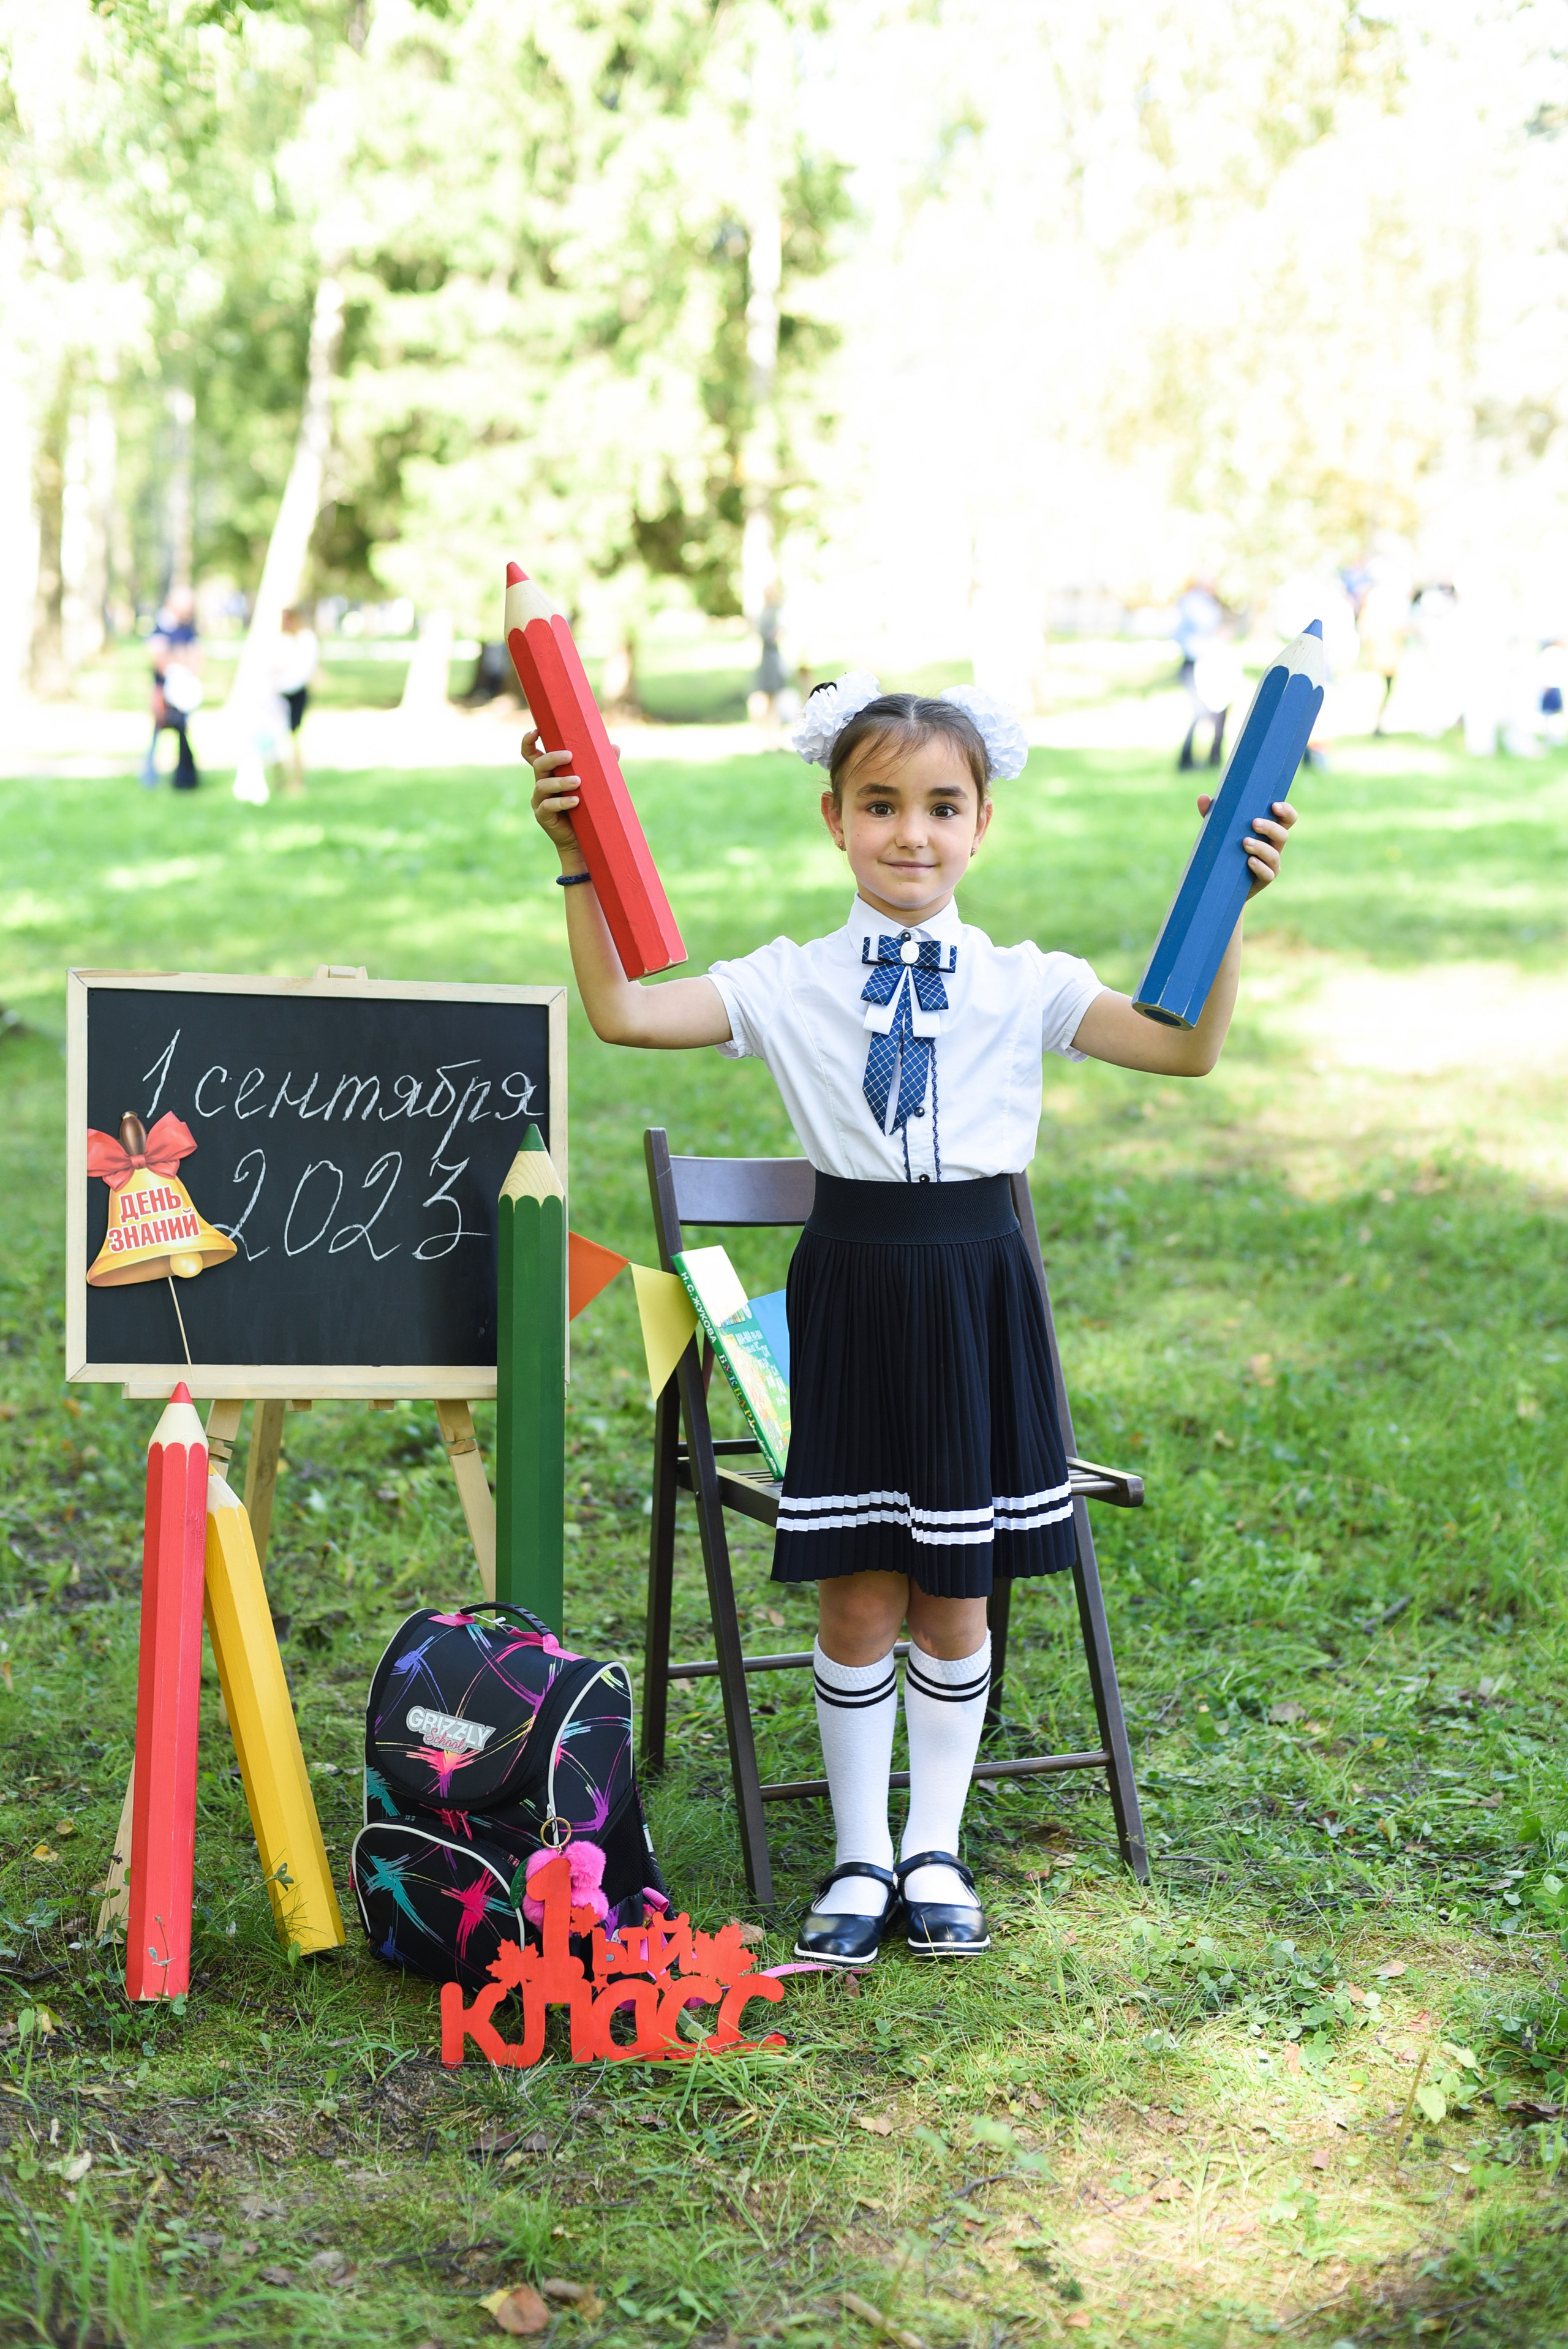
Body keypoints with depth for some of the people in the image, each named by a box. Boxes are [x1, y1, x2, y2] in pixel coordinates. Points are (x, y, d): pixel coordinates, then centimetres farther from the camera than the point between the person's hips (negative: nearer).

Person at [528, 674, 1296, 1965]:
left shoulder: (1026, 985, 1)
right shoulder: (789, 986, 0)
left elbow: (1187, 1047, -8)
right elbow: (623, 1012, -9)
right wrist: (581, 865, -17)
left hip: (977, 1289, 1)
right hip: (853, 1289, 0)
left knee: (955, 1599, 10)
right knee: (856, 1601, 5)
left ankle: (935, 1852, 26)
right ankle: (860, 1856, 22)